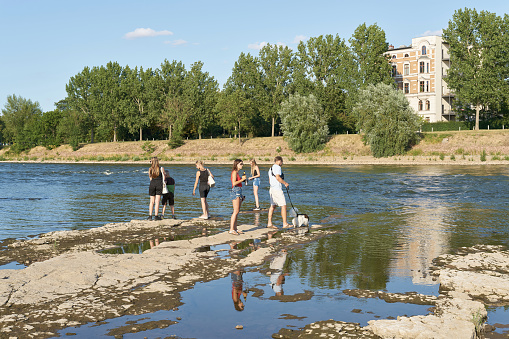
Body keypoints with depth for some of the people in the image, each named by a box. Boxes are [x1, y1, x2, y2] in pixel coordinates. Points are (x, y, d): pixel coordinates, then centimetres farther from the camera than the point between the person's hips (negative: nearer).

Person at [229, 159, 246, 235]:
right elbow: (234, 183, -22)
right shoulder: (234, 172, -9)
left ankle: (235, 229, 10)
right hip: (235, 192, -10)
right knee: (236, 211, -13)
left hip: (238, 192, 10)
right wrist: (242, 179, -12)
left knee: (237, 212, 8)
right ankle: (231, 229, -14)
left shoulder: (237, 173, 19)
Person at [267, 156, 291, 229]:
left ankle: (269, 223, 7)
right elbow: (278, 177, -22)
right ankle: (285, 224, -5)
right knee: (283, 205, -6)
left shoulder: (271, 168, 20)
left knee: (273, 206, 10)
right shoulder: (277, 167, -10)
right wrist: (285, 183, -12)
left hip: (272, 189, 10)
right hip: (277, 189, -10)